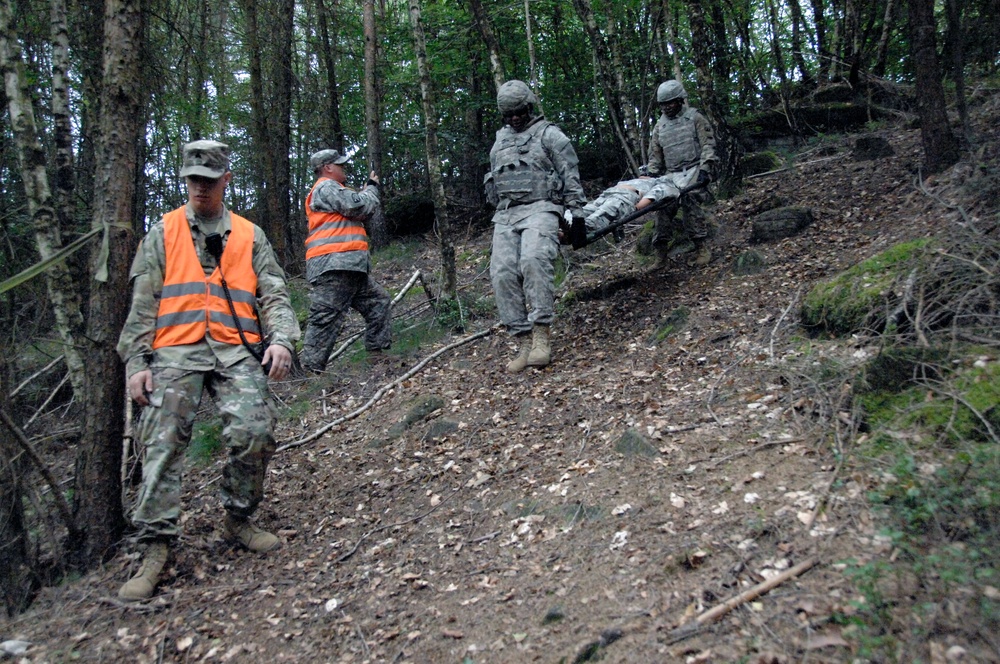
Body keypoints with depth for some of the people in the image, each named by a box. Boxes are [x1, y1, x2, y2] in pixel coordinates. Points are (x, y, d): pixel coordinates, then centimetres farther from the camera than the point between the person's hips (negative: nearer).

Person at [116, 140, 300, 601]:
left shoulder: (249, 236, 18)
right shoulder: (163, 233, 16)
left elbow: (274, 296, 11)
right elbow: (142, 304, 11)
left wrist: (281, 339, -8)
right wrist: (137, 361, 1)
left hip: (236, 351, 0)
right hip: (176, 351, 0)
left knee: (254, 433, -17)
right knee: (163, 445, -7)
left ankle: (238, 519, 6)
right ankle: (155, 548, 1)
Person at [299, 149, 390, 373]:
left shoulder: (331, 190, 29)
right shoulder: (326, 187, -6)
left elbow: (359, 215, 27)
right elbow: (360, 207, -12)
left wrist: (367, 192, 16)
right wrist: (372, 187, 6)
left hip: (347, 267, 11)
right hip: (333, 266, -11)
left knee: (377, 300, 17)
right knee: (326, 319, -13)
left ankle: (378, 350, 21)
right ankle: (310, 368, -12)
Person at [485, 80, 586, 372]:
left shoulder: (549, 134, 6)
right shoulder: (500, 141, 25)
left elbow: (571, 177, 1)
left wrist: (576, 212, -6)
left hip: (540, 208, -6)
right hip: (505, 214, 6)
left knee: (534, 261, -32)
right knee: (503, 273, -13)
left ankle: (541, 336, -29)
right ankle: (523, 343, -12)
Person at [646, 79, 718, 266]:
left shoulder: (695, 118, 4)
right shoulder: (660, 126, 17)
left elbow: (708, 145, -3)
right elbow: (655, 154, 19)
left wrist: (705, 169, -16)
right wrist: (652, 174, 6)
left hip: (693, 169, -5)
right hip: (671, 173, 5)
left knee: (689, 200, -28)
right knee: (664, 205, -12)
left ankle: (702, 247, -25)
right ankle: (661, 252, -6)